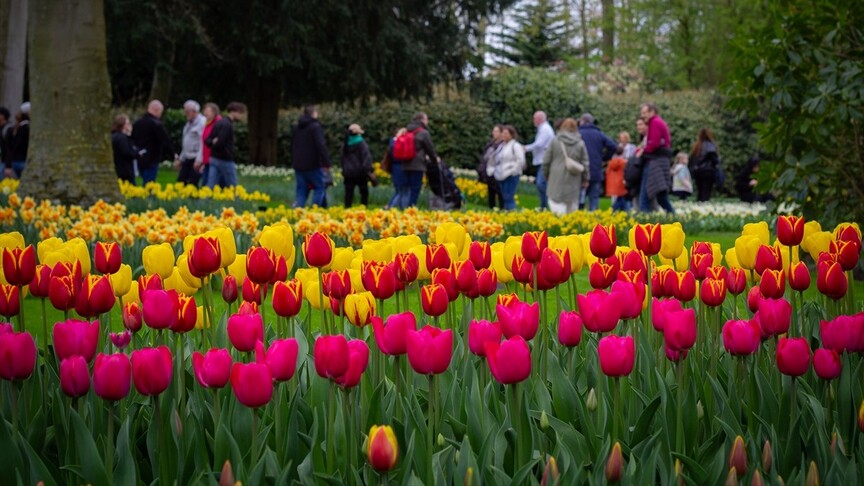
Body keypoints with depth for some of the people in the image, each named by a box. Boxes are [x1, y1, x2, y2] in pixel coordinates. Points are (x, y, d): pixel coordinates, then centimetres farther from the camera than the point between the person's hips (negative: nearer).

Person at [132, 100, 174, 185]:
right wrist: (173, 155, 1)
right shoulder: (156, 124, -15)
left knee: (146, 184, 19)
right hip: (151, 161, -7)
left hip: (139, 160, 7)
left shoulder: (137, 123, 8)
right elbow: (166, 141, -13)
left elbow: (132, 140, 14)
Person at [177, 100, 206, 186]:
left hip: (196, 160, -9)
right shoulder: (189, 123, 18)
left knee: (192, 185, -10)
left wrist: (199, 160, -27)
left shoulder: (202, 123, -14)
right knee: (180, 183, 6)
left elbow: (203, 143, -22)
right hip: (187, 159, 9)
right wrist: (181, 159, 23)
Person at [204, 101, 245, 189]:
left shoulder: (219, 123, 15)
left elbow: (207, 140, 15)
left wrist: (213, 142, -6)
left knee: (210, 187, 3)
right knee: (232, 188, 2)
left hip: (214, 158, 9)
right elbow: (220, 143, -21)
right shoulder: (227, 125, -16)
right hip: (225, 161, -9)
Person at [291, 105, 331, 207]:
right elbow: (321, 146, -17)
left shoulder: (296, 128, 15)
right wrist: (326, 163, -15)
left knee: (301, 191, 9)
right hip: (313, 165, -6)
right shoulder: (315, 127, -10)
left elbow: (292, 147, 23)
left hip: (299, 165, 7)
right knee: (319, 188, 3)